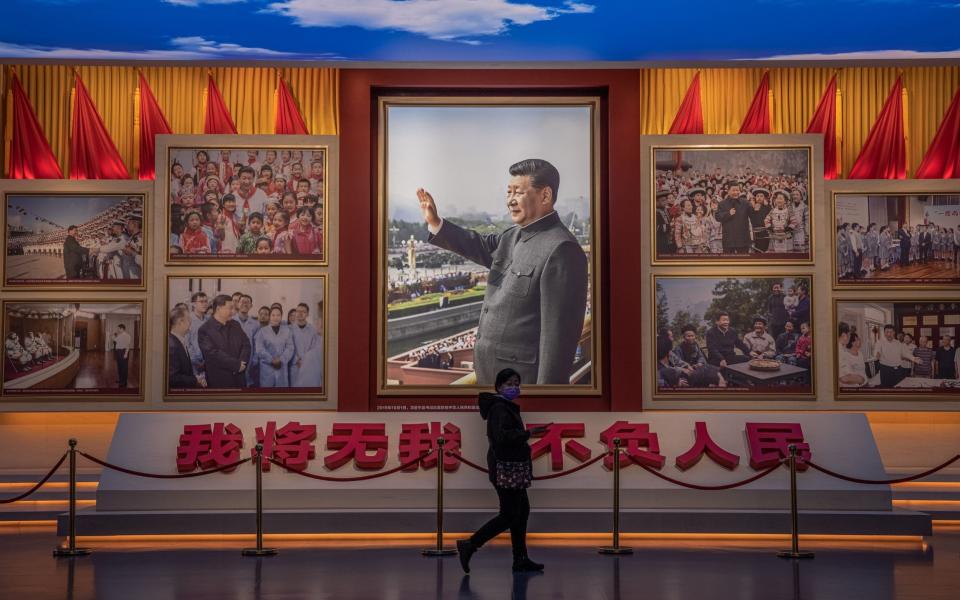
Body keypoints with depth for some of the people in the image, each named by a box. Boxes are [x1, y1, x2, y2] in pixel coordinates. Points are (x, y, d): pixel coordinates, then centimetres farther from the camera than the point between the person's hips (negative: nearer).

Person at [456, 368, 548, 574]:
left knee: (522, 510, 12)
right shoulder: (499, 408, -15)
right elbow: (502, 436, -29)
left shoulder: (507, 407, 16)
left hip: (512, 468, 11)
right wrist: (529, 433, -30)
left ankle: (521, 559, 17)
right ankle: (469, 545, -3)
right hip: (505, 468, -11)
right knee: (509, 515, -8)